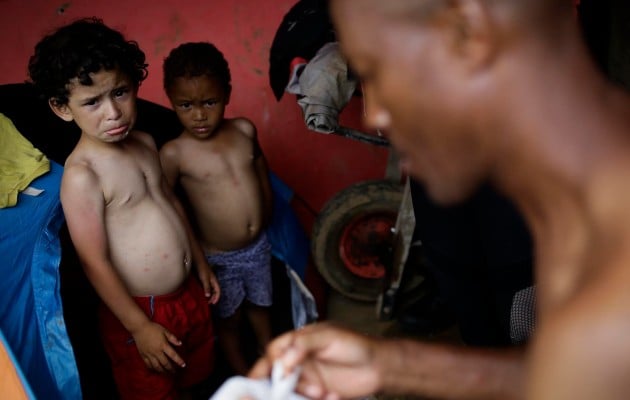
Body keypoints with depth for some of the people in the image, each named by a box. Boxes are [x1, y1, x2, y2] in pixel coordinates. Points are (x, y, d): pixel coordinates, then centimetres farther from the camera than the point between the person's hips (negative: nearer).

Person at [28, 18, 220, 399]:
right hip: (141, 309, -7)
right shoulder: (82, 175, -25)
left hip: (188, 292, 7)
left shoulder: (144, 143, -2)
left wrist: (201, 263, 17)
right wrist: (139, 327, -18)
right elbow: (95, 263, -23)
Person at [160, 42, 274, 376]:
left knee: (259, 306, 29)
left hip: (258, 247, 4)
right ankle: (245, 378, 46)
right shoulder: (174, 154, -22)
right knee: (229, 322, 20)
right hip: (218, 257, -4)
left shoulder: (244, 130, -10)